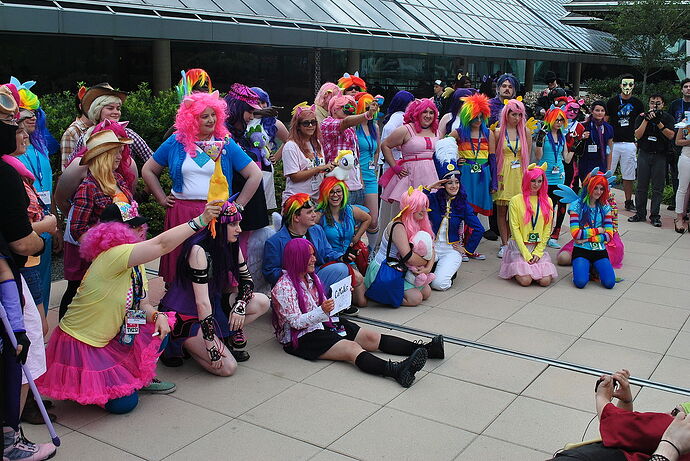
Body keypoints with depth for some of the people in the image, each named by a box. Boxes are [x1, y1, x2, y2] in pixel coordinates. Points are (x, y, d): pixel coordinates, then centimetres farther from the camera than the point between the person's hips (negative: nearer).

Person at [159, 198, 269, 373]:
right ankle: (182, 344, 4)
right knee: (227, 367, -15)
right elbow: (202, 302, -27)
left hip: (214, 305, 8)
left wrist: (240, 305, -14)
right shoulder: (199, 249, -26)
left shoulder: (232, 247, -1)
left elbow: (247, 280, 8)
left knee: (262, 302, -7)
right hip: (184, 315, -8)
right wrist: (211, 345, -26)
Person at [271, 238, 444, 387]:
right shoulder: (284, 288, -14)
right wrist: (322, 311, -32)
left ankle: (424, 349, -20)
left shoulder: (312, 277, 13)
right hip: (302, 337, -9)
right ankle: (396, 371, -55)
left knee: (371, 337, -9)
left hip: (322, 323, 9)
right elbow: (296, 322, -18)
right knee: (352, 348, -32)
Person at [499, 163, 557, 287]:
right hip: (519, 247, -3)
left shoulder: (547, 202, 8)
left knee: (545, 281, -17)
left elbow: (547, 230, 6)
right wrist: (526, 254, -11)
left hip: (539, 247, 3)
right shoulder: (516, 201, -3)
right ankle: (516, 269, 12)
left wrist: (538, 252, -5)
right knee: (525, 280, -21)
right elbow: (515, 229, -6)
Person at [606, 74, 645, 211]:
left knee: (629, 175, 5)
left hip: (630, 143, 2)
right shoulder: (613, 101, 3)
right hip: (612, 142, -2)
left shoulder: (637, 103, 8)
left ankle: (628, 202, 14)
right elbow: (605, 121, 5)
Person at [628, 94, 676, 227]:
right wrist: (646, 119, -13)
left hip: (660, 156, -1)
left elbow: (671, 135, -8)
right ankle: (640, 213, 11)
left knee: (658, 188, 0)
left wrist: (658, 122, -17)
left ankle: (654, 216, 5)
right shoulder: (642, 117, 6)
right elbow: (638, 135, -5)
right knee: (641, 186, 3)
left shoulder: (667, 118, 4)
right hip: (644, 154, 1)